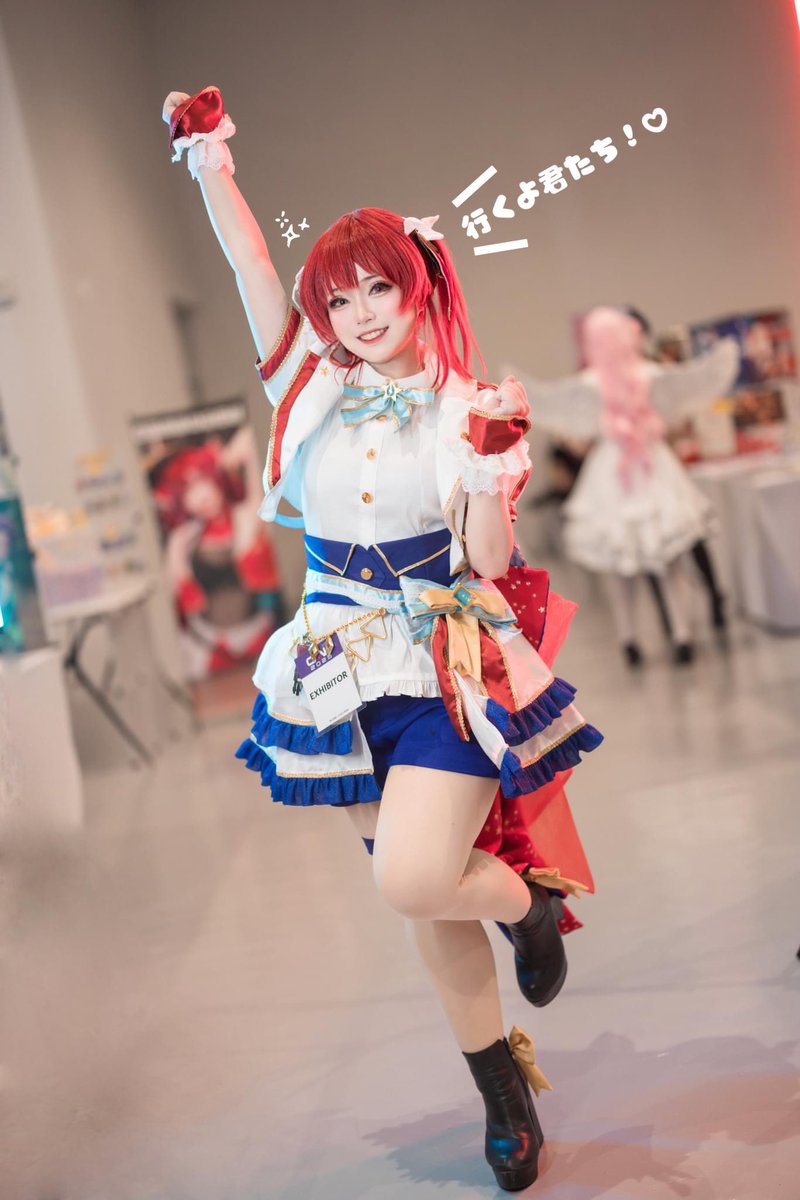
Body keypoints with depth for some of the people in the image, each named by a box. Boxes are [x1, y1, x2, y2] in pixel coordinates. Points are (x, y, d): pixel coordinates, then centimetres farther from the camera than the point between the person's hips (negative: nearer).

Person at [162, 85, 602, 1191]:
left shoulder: (466, 412, -3)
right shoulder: (313, 389, 4)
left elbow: (488, 562, -8)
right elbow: (256, 273, -5)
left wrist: (491, 474, -23)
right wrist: (212, 167, -10)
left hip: (447, 667, -3)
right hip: (345, 670, 4)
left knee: (414, 880, -20)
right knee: (423, 900, 11)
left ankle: (528, 901, 15)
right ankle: (501, 1082, 31)